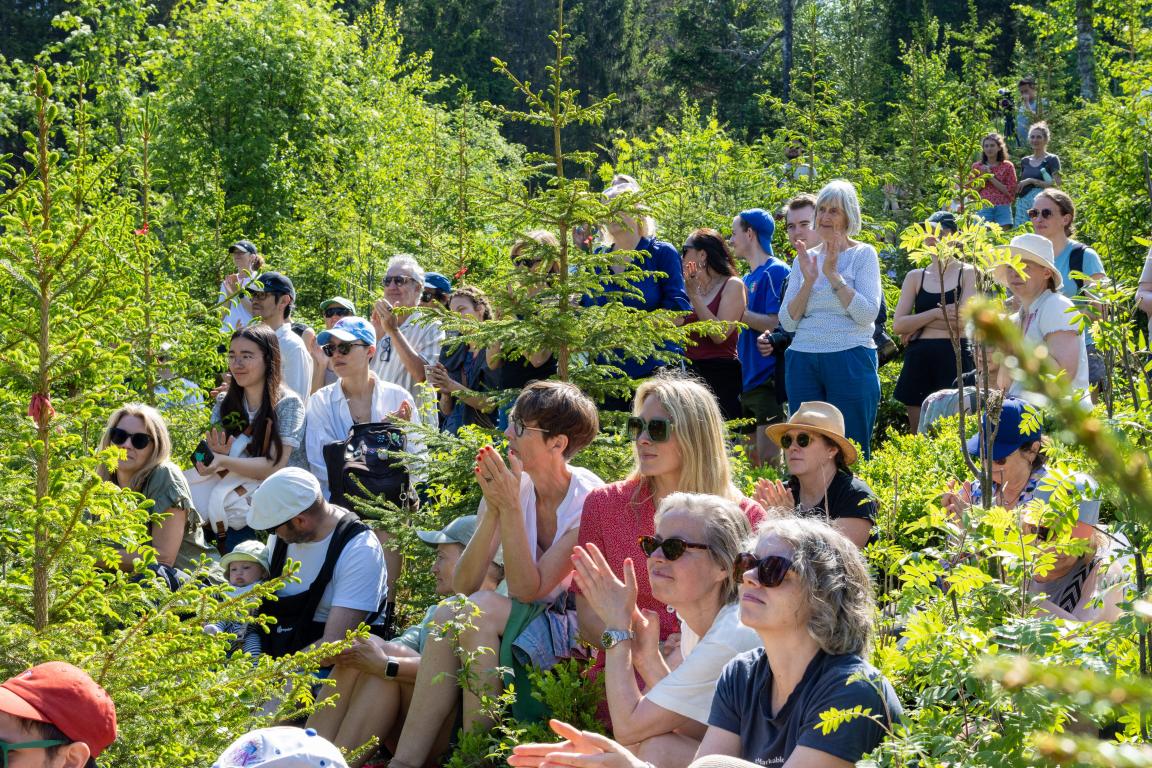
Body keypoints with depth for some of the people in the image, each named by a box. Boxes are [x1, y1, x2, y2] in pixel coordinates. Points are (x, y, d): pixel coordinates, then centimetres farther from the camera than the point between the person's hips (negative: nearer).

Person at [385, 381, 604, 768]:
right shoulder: (509, 487, 1)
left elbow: (527, 589, -21)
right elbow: (462, 587, -8)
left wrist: (511, 507, -25)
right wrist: (493, 511, -20)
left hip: (573, 629, -5)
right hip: (524, 620, 5)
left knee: (480, 609, -29)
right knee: (450, 611, -25)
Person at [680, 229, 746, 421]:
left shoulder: (732, 285, -1)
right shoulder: (692, 288, 17)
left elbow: (719, 335, -14)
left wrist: (694, 296, -12)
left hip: (721, 376, -6)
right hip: (692, 373, 6)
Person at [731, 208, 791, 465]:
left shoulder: (775, 271, -9)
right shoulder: (748, 279, 17)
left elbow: (776, 324, -17)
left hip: (769, 378, -9)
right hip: (750, 380, 9)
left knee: (768, 457, -12)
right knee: (754, 459, 11)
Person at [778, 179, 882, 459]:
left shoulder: (863, 254, 0)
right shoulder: (805, 258, 12)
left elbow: (868, 314, -11)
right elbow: (787, 322, 6)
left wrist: (833, 275, -15)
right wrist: (808, 280, -7)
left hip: (850, 360, -4)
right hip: (804, 361, 4)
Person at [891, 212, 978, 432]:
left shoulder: (967, 273, 4)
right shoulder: (915, 277, 13)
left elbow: (963, 321, -9)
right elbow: (898, 325, 3)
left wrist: (918, 323, -5)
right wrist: (936, 313, -10)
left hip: (954, 359, -4)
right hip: (919, 362, 4)